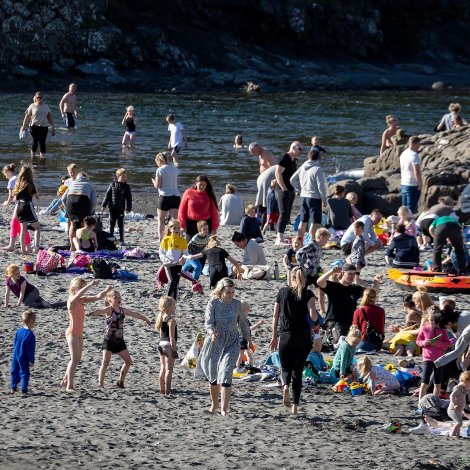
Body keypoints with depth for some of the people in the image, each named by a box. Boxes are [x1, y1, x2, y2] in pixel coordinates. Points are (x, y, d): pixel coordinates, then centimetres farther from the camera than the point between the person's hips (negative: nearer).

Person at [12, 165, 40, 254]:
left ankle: (23, 250, 10)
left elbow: (15, 198, 10)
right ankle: (36, 246, -11)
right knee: (37, 227, 4)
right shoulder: (30, 184, -12)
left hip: (19, 207, 6)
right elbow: (37, 196, -7)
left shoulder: (18, 184, 6)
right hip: (28, 206, -6)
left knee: (23, 229, 11)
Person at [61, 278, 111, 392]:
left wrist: (106, 291, -10)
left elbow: (97, 297, 8)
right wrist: (90, 284, -40)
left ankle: (65, 381, 28)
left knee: (77, 359, 15)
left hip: (79, 333, 9)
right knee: (74, 359, -13)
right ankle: (69, 386, -12)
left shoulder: (82, 300, 9)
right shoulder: (71, 300, -14)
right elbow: (78, 294, -37)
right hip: (72, 333, -9)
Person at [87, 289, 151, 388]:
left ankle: (121, 381, 24)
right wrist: (91, 313, -58)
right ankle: (100, 382, -18)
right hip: (109, 341, -7)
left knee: (128, 361, 12)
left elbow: (135, 314, 26)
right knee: (105, 362, -14)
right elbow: (100, 311, -35)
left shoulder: (123, 310, 8)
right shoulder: (108, 310, -12)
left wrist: (145, 319, 43)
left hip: (119, 341, 7)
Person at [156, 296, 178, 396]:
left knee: (163, 368, 16)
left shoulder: (162, 318, 9)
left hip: (161, 343, 8)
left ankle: (162, 390, 22)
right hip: (168, 345, -8)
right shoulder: (171, 320, -16)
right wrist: (174, 349, -14)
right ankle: (167, 392, -8)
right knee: (169, 369, -5)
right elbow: (172, 337, -18)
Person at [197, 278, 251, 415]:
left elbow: (243, 323, 13)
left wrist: (249, 340, 22)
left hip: (232, 343, 0)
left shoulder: (237, 304, -1)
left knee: (225, 374, -15)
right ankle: (214, 404, 33)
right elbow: (208, 322, -17)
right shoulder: (213, 303, -8)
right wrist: (212, 332, -39)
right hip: (215, 342, 0)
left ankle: (224, 408, -16)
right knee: (213, 376, 11)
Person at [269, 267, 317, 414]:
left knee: (285, 367, 17)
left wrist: (274, 337, 12)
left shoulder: (282, 292, 2)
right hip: (304, 338, 0)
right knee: (297, 370, 8)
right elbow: (313, 317, -16)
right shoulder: (308, 294, -4)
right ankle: (295, 406, 3)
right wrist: (315, 317, 9)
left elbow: (275, 316, 4)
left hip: (285, 336, 0)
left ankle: (285, 386, -17)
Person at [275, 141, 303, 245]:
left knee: (287, 215, 10)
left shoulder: (294, 160, 16)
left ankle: (279, 238, 15)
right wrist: (283, 188, -21)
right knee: (284, 214, -13)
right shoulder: (284, 158, -13)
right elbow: (278, 173, -20)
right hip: (284, 191, -10)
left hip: (291, 191, 10)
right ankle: (280, 239, -16)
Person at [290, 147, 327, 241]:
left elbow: (292, 179, 13)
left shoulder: (302, 168, 7)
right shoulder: (317, 169, -14)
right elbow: (321, 185, -15)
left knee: (303, 221, 14)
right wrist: (324, 199, -7)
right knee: (315, 222, -4)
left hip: (303, 197, 7)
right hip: (314, 198, -7)